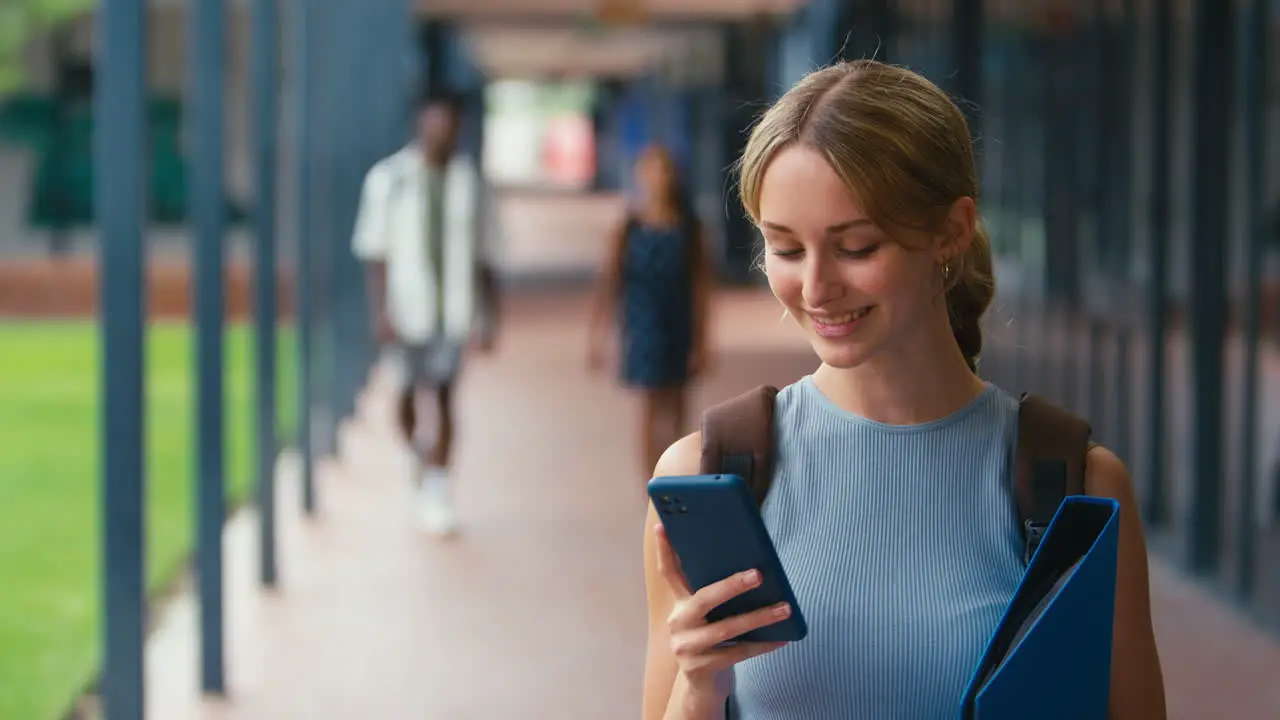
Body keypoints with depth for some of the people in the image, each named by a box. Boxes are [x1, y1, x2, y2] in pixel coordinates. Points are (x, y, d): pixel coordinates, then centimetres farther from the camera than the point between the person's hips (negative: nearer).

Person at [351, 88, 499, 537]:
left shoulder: (467, 180, 5)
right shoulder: (389, 179, -1)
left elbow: (480, 258, 10)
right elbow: (374, 252, -2)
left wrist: (487, 315, 7)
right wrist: (381, 312, -10)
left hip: (453, 308, 0)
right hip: (406, 308, 0)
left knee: (441, 397, -11)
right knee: (408, 399, 9)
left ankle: (437, 492, -10)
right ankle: (421, 457, 38)